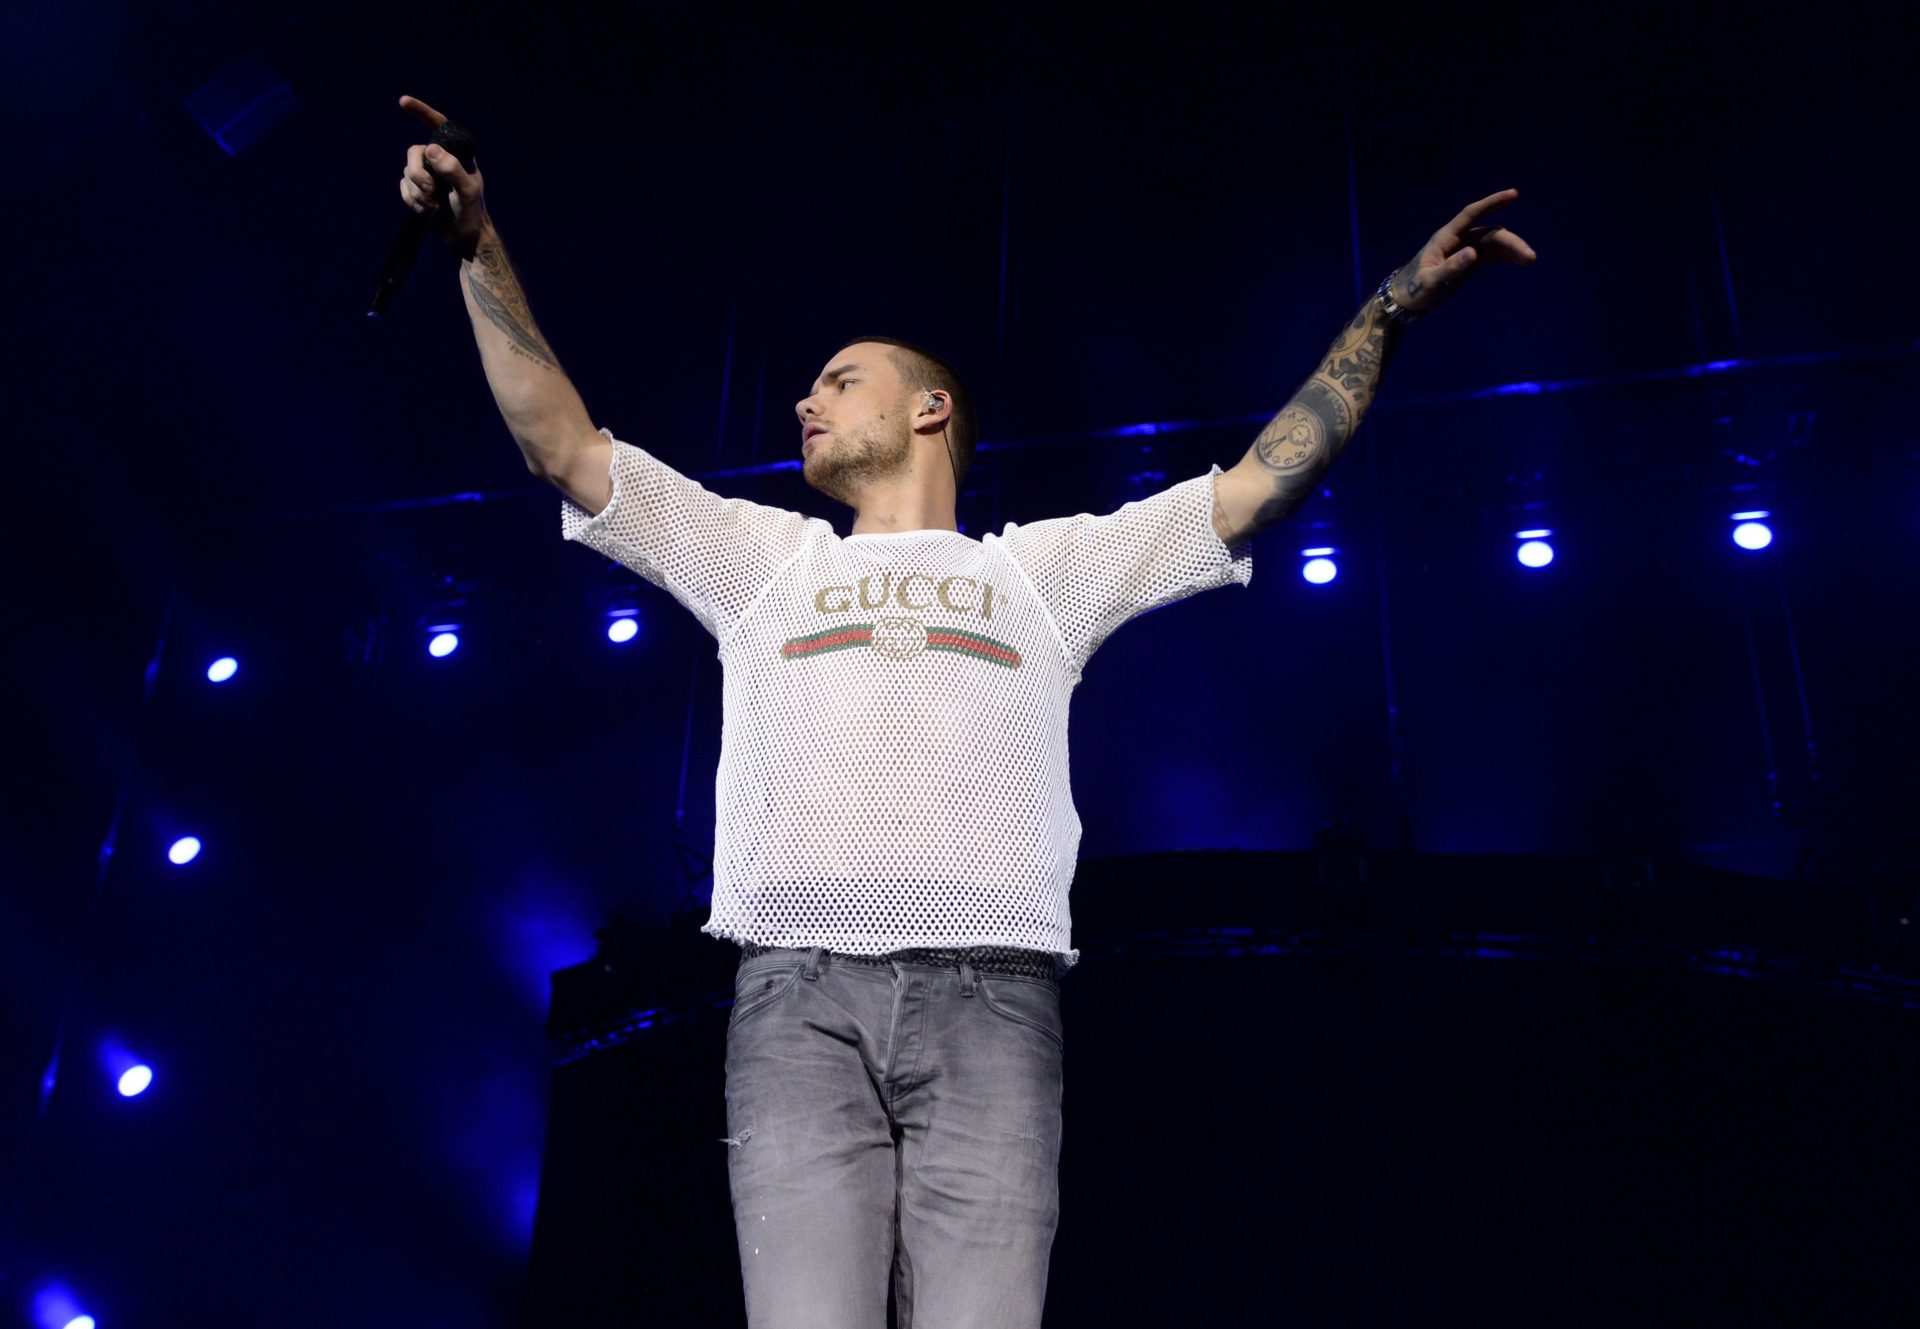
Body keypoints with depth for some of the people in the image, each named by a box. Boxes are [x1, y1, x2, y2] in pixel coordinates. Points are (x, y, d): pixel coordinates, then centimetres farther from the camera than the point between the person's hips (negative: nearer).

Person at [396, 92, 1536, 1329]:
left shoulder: (1043, 566, 22)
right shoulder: (765, 556, 26)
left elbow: (1266, 482, 19)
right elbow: (563, 444, 22)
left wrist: (1392, 307, 15)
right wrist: (482, 247, 17)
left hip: (989, 992, -1)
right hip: (799, 993, 1)